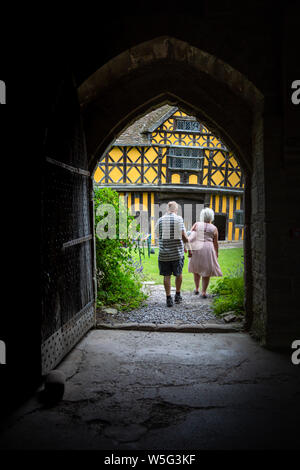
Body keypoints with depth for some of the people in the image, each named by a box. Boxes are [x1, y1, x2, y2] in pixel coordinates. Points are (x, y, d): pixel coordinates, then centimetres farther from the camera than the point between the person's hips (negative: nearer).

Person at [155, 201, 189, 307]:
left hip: (163, 253, 2)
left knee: (167, 276, 8)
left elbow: (158, 236, 9)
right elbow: (184, 237, -6)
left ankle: (168, 298, 8)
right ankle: (177, 295, 27)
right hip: (177, 253, -1)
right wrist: (187, 240, 16)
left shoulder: (160, 220, 2)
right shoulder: (179, 219, -6)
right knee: (178, 274, 17)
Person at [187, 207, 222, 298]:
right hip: (208, 250, -2)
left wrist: (189, 249, -8)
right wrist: (216, 255, 11)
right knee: (207, 271, 8)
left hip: (196, 249, 2)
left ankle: (196, 288, 28)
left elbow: (191, 237, -8)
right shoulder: (214, 228, 0)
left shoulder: (196, 224, 2)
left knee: (196, 269, 22)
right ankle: (204, 292, 6)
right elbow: (216, 244, 1)